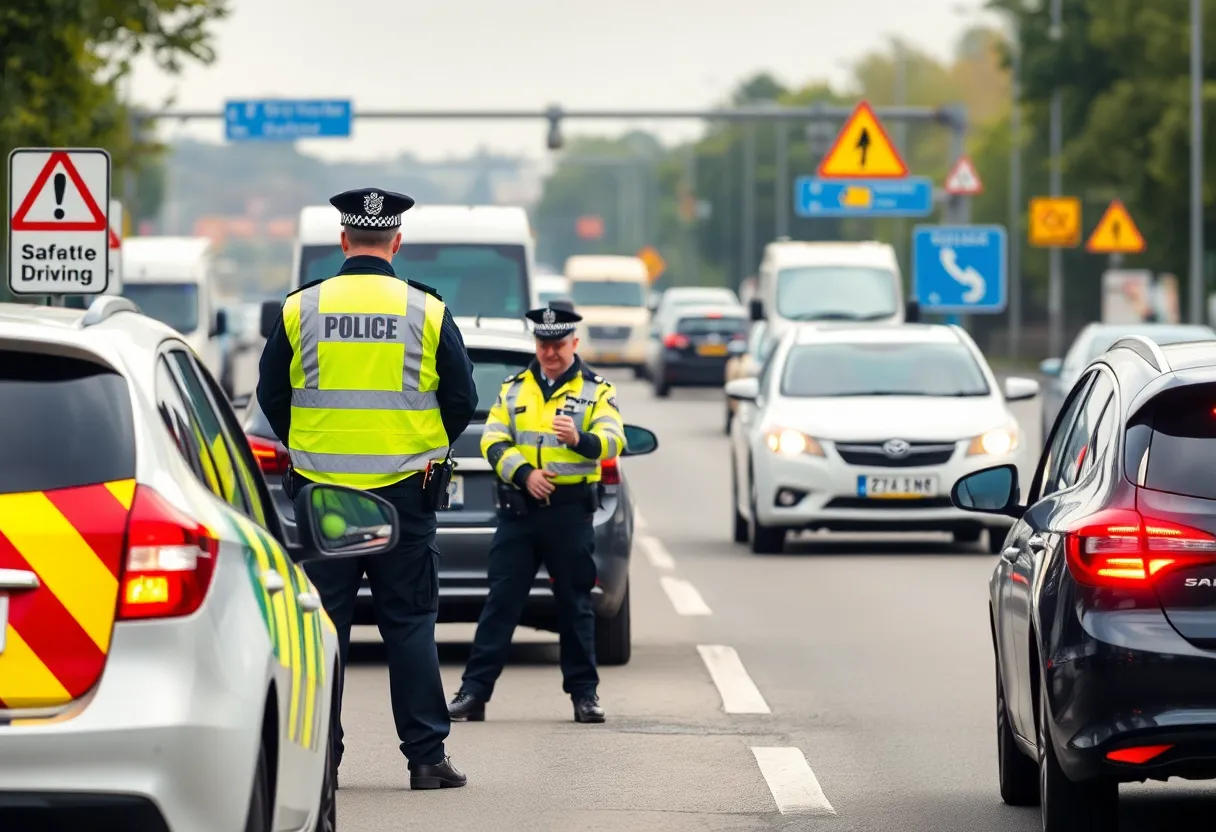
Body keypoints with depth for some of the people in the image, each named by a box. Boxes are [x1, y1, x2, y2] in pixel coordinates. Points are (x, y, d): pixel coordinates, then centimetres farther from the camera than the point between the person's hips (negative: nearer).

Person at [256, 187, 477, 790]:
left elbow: (271, 395, 6)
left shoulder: (301, 308, -1)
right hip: (403, 492, 0)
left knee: (323, 622, 5)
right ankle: (426, 756, 2)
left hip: (320, 490, 1)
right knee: (409, 623, 4)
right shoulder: (426, 311, -2)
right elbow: (462, 399, 3)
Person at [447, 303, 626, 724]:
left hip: (570, 511, -2)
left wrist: (580, 439, -32)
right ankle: (474, 691, -1)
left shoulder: (596, 391, 5)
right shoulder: (512, 389, 13)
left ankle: (584, 692, 11)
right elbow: (492, 441, 3)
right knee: (501, 600, 0)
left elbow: (612, 440, -10)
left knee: (575, 604, 4)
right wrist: (523, 473, -14)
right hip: (518, 510, 2)